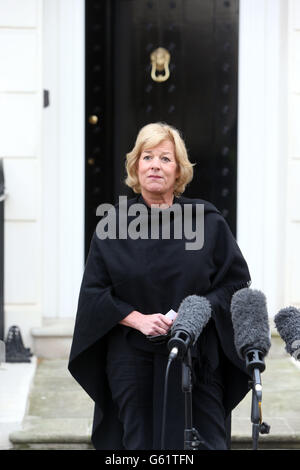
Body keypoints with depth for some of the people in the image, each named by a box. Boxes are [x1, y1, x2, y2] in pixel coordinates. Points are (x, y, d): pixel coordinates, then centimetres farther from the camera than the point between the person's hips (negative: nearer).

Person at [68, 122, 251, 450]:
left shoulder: (208, 222, 2)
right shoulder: (113, 224, 3)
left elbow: (236, 282, 4)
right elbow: (94, 293, 3)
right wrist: (138, 319, -12)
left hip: (197, 359, 0)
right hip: (133, 359, 0)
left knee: (204, 444, -4)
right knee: (140, 446, 3)